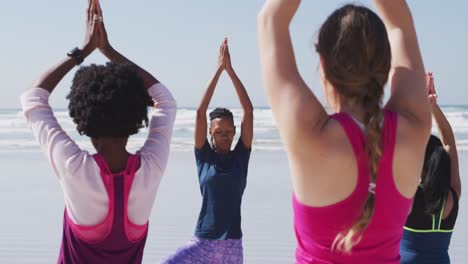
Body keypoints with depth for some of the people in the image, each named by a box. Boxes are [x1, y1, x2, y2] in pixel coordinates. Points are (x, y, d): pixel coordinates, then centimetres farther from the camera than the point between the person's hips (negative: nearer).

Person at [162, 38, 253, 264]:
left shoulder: (241, 156, 2)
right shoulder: (204, 156, 0)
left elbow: (248, 110, -6)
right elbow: (200, 111, -9)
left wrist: (230, 70, -8)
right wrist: (218, 69, -10)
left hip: (232, 246, 1)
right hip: (202, 242, -1)